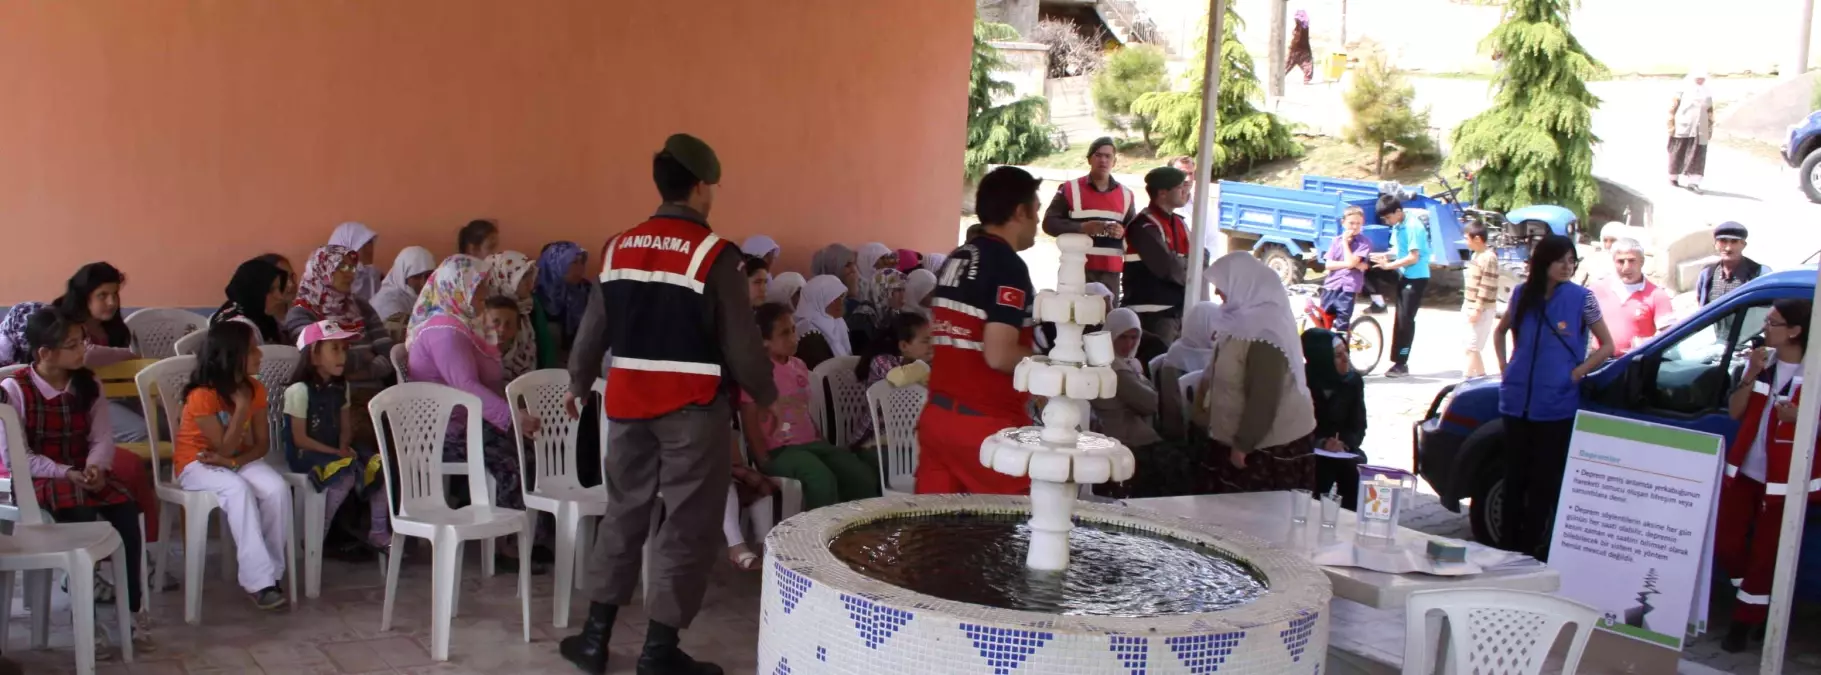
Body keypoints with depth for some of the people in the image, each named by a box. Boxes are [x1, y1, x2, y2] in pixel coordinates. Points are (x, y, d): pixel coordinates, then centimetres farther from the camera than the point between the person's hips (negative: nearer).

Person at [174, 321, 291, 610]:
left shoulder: (255, 389, -4)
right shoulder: (202, 395, -22)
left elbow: (261, 443, -1)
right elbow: (225, 447, -22)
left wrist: (233, 462, -19)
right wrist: (241, 407, -27)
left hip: (239, 460, 5)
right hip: (197, 463, -5)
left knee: (278, 489, -26)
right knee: (239, 490, -36)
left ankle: (269, 570, -15)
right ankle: (258, 579, -34)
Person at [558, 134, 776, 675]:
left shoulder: (619, 248, 6)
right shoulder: (714, 254, -11)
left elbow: (593, 328, 14)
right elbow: (741, 343, -11)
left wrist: (578, 383, 30)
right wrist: (765, 395, 6)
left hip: (628, 399, 6)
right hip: (693, 406, -6)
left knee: (624, 512, 17)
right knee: (687, 525, 4)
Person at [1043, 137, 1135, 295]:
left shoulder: (1125, 194, 13)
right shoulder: (1070, 189, 3)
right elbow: (1049, 223, -2)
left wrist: (1123, 232, -8)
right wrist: (1081, 228, -17)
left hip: (1111, 271, 3)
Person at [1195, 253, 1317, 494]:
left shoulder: (1265, 332, -24)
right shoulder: (1246, 318, 6)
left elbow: (1264, 399, -25)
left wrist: (1242, 445, -20)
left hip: (1271, 446, -9)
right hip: (1250, 439, 9)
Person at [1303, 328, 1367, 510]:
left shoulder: (1354, 380, 1)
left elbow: (1358, 426, 0)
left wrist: (1344, 443, -20)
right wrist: (1321, 443, -25)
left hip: (1343, 451, 3)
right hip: (1309, 451, -3)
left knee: (1355, 469, -25)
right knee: (1321, 470, -31)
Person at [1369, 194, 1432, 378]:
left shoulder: (1413, 226, -20)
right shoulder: (1397, 227, 5)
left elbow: (1413, 257, -22)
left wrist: (1388, 265, -21)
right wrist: (1385, 256, -3)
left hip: (1416, 278, -9)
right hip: (1403, 276, 9)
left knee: (1406, 320, -7)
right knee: (1400, 319, 12)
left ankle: (1402, 364, -1)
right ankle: (1398, 362, 18)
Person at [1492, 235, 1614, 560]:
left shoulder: (1581, 298, -5)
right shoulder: (1522, 293, 5)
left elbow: (1607, 346, 1)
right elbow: (1500, 331, 23)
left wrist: (1575, 374, -7)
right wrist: (1504, 366, 10)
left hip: (1556, 405, -3)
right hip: (1518, 401, 3)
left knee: (1543, 482, 3)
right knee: (1514, 478, 11)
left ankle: (1532, 551, 12)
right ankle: (1507, 545, 19)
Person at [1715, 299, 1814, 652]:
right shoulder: (1762, 360, 6)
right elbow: (1735, 412, 4)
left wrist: (1799, 417, -27)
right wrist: (1750, 376, -10)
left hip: (1783, 480, -6)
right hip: (1743, 471, 6)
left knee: (1764, 556, 4)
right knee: (1725, 545, 11)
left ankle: (1745, 621, 18)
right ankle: (1759, 605, 32)